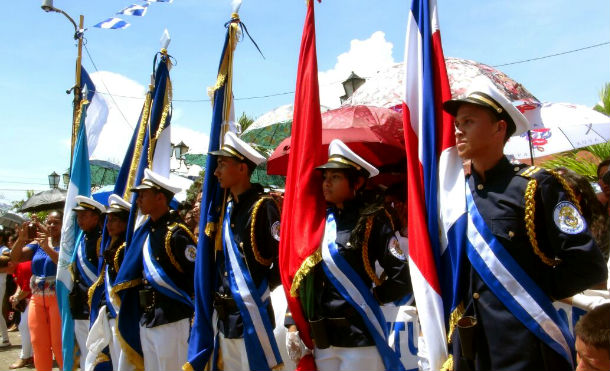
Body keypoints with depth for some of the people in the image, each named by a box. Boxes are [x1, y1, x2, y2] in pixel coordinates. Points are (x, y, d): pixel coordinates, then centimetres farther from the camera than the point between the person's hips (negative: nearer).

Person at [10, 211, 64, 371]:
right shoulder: (37, 244, 12)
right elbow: (15, 257, 2)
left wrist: (48, 248, -31)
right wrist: (21, 239, -15)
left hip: (59, 298, -5)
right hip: (37, 299, 6)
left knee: (59, 344, -6)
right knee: (39, 344, 8)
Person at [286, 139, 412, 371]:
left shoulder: (373, 220, -7)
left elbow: (402, 277, -12)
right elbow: (302, 276, 9)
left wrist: (369, 299, -4)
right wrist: (293, 324, 5)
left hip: (360, 338, -5)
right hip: (322, 339, 5)